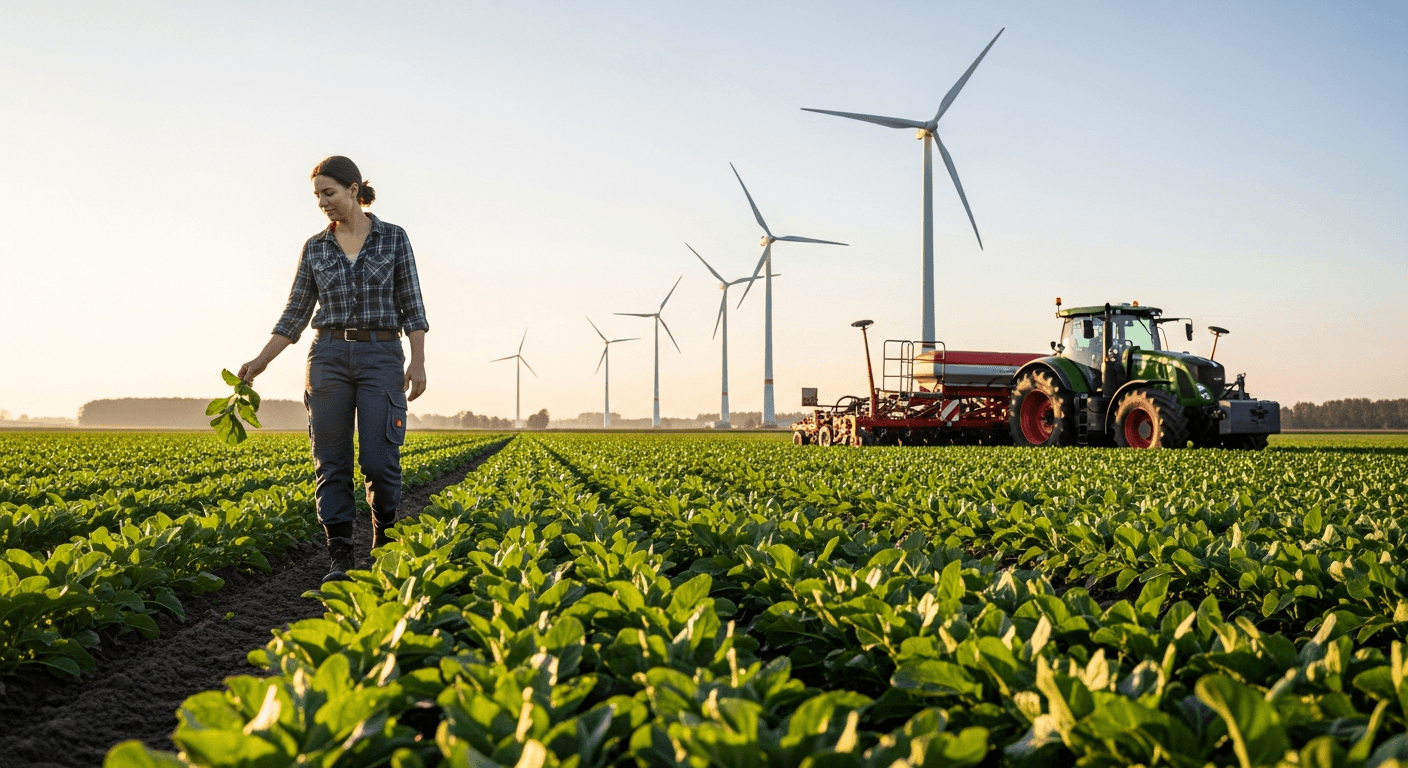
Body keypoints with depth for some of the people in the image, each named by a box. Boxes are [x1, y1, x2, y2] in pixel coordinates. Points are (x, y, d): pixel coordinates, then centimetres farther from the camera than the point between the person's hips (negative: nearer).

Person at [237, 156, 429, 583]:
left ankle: (384, 537, 17)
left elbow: (411, 306, 1)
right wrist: (260, 361, 0)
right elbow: (296, 314, 10)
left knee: (379, 461, -8)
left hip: (382, 358, -2)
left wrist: (418, 362, -9)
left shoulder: (394, 238, 2)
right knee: (331, 463, -3)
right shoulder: (314, 248, 9)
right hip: (329, 356, 3)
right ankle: (341, 560, 2)